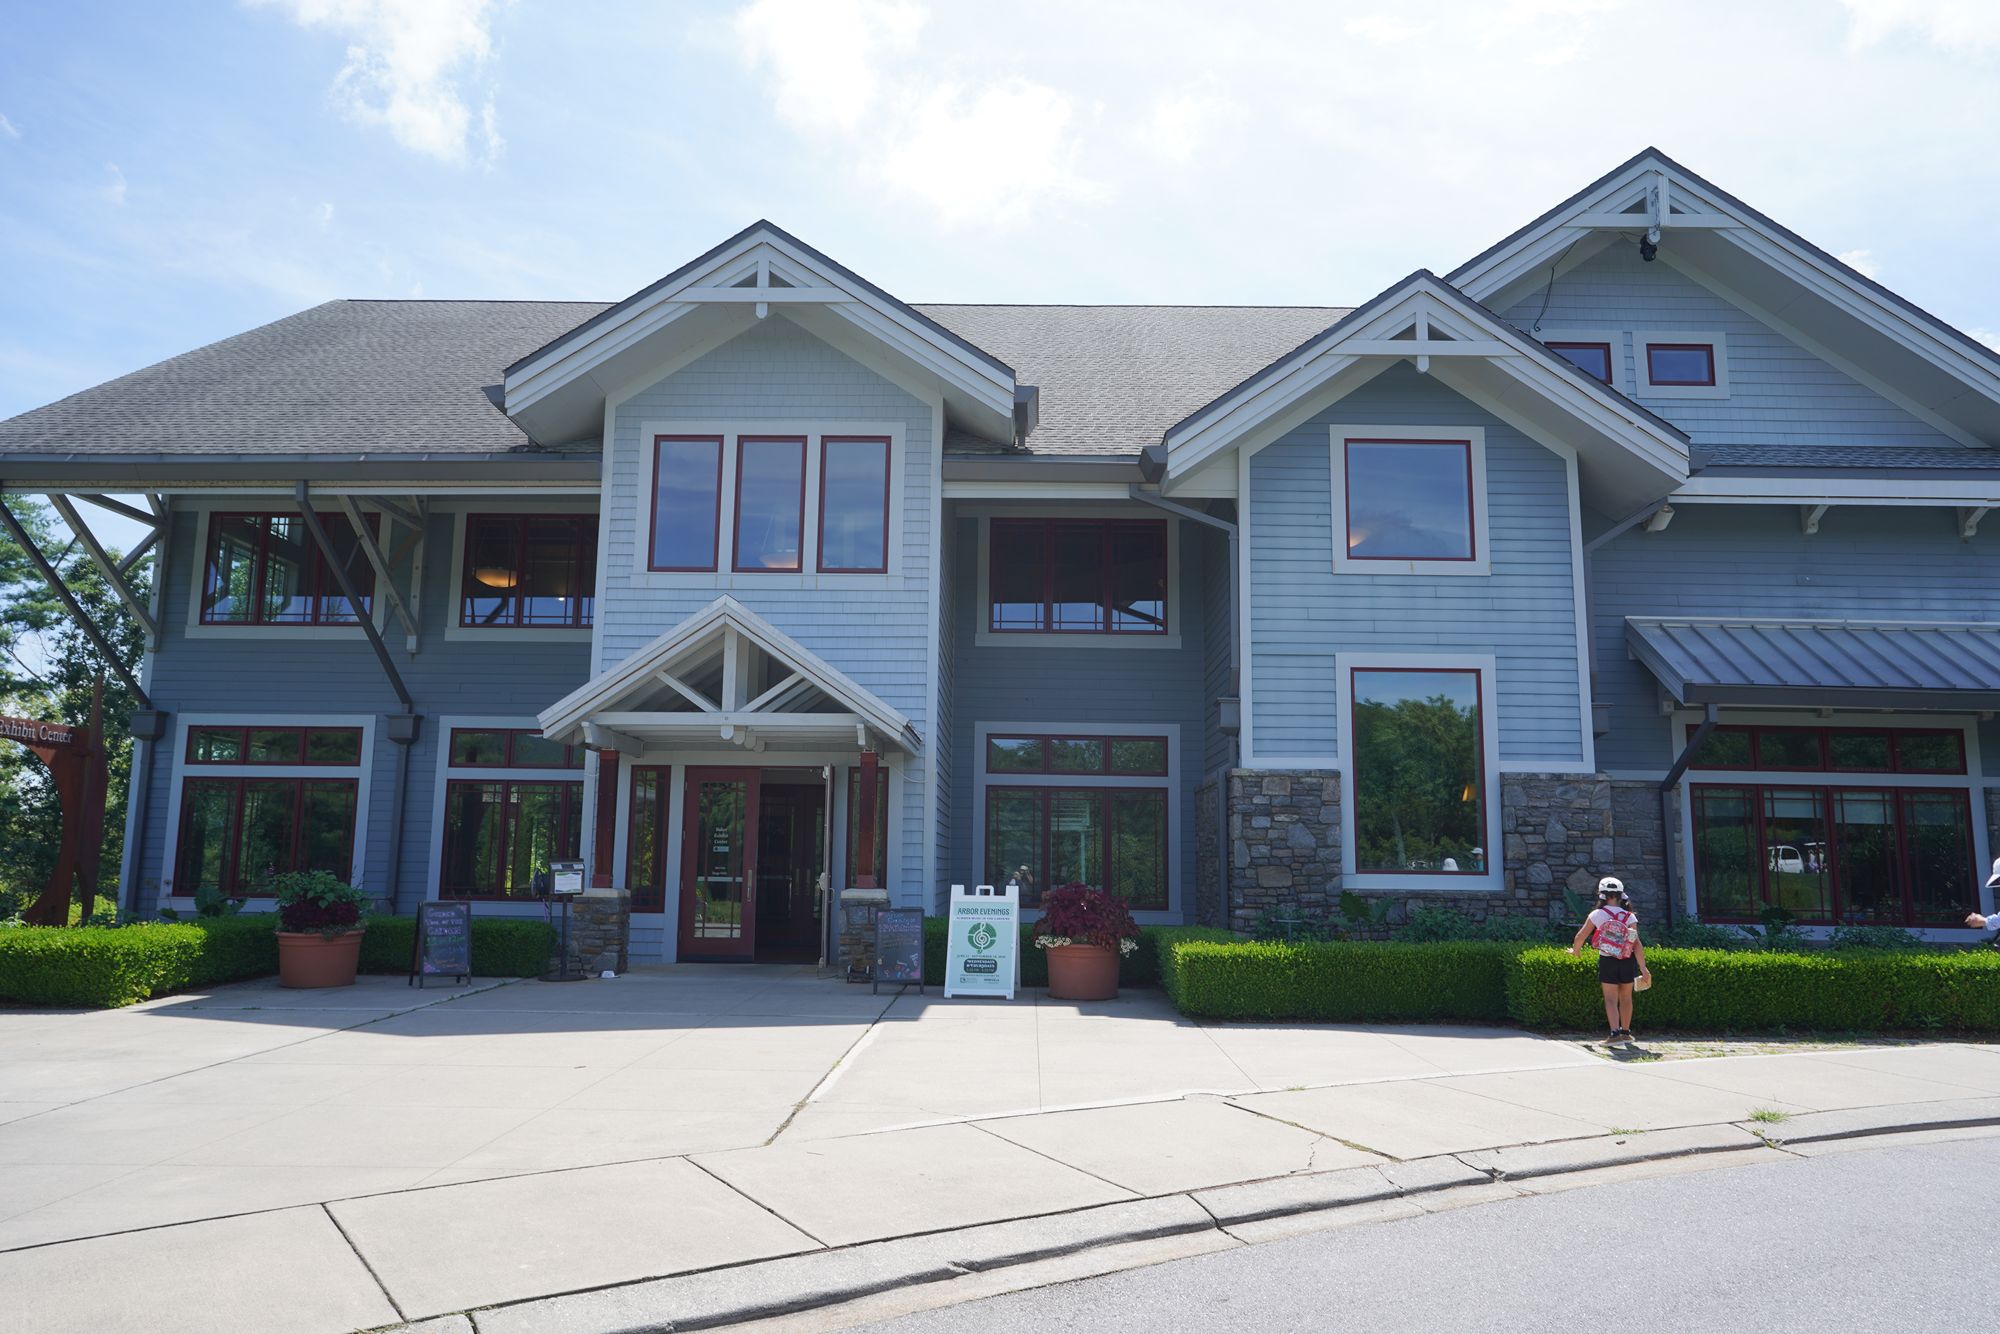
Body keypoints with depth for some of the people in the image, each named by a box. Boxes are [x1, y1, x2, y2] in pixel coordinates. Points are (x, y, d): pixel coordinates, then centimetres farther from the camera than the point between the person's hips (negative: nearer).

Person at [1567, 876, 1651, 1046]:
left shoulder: (1597, 914, -5)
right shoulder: (1629, 917, -6)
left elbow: (1581, 936, 1)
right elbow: (1637, 944, -12)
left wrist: (1575, 950, 21)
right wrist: (1643, 969, -11)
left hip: (1607, 962, -2)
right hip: (1627, 962, 2)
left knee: (1611, 999, 0)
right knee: (1625, 998, 17)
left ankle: (1615, 1033, -15)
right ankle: (1625, 1032, 27)